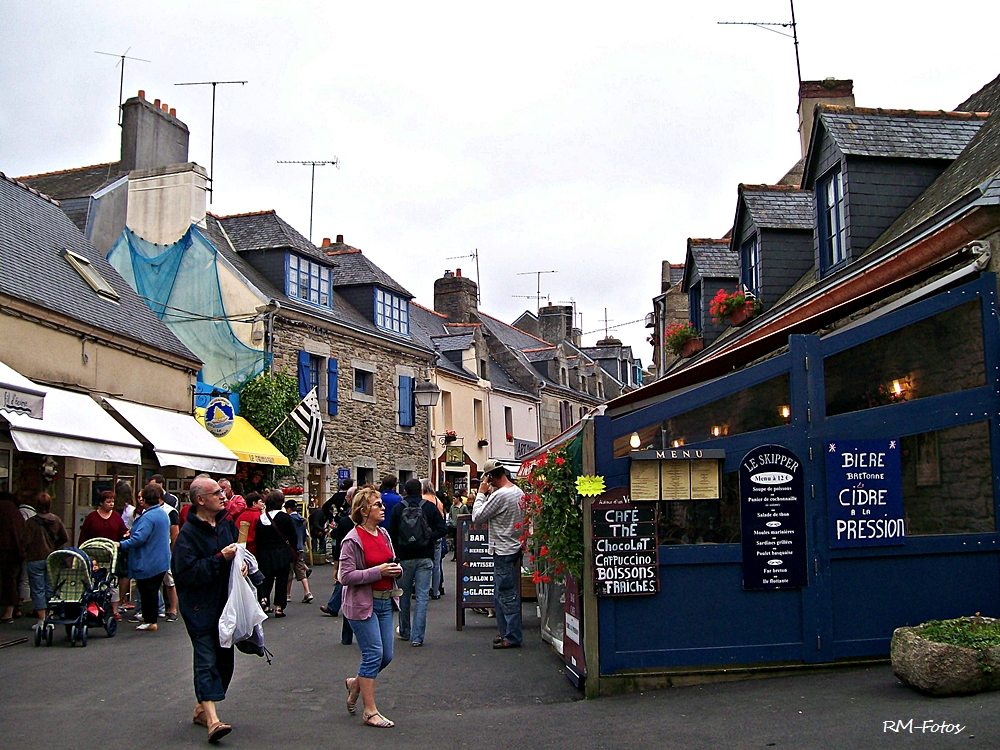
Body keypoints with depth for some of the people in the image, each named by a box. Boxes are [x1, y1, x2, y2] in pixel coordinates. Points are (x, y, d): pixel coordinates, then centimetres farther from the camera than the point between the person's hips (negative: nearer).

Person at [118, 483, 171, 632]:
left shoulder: (148, 517, -21)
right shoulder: (164, 515, 9)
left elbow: (139, 538, -28)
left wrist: (121, 544, -19)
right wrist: (132, 534, 22)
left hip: (147, 563, -9)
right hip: (161, 562, 9)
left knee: (147, 591, 0)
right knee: (153, 590, 15)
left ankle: (150, 621, 5)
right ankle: (150, 618, 22)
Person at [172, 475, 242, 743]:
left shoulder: (226, 523, 7)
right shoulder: (188, 533, -15)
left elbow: (238, 548, 25)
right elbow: (188, 573, -23)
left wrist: (242, 561, 4)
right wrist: (221, 558, -25)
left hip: (225, 603, 8)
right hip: (200, 607, -7)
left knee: (224, 659, 13)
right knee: (207, 660, -11)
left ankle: (201, 708, 27)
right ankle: (212, 720, -16)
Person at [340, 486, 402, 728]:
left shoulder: (383, 534, 10)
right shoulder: (353, 540, -13)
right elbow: (346, 576, -17)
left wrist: (396, 570, -1)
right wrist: (378, 571, -21)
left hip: (385, 601, 8)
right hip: (363, 603, -8)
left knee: (386, 655, 9)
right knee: (374, 653, -8)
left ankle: (355, 683, 35)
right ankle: (370, 711, 3)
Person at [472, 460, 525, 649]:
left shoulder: (500, 495, -21)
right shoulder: (518, 491, 8)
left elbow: (477, 516, -15)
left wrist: (481, 493, -6)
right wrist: (489, 494, 8)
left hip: (504, 551, -10)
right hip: (514, 547, 10)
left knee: (507, 595, -3)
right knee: (500, 595, 17)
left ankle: (512, 638, 2)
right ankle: (505, 633, 23)